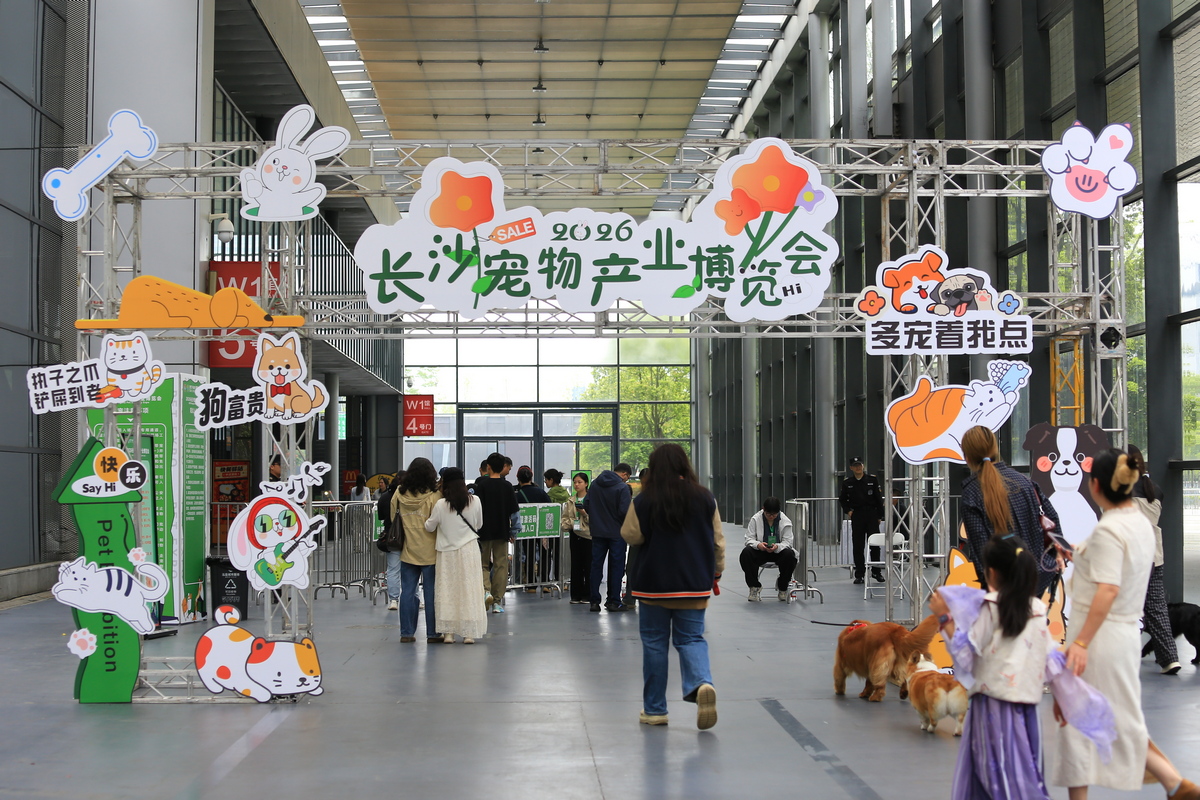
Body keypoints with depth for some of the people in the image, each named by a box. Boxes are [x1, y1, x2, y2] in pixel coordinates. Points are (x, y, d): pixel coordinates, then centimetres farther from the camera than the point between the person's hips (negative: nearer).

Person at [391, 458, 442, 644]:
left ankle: (407, 632, 11)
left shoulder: (399, 494, 1)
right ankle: (433, 633, 7)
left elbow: (393, 519, 9)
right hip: (430, 552, -3)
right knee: (431, 593, 3)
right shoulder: (434, 495, -12)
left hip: (408, 552, 3)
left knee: (407, 592, 9)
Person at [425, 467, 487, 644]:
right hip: (469, 550, 1)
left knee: (447, 590, 8)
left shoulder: (440, 505, -12)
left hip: (447, 552, -1)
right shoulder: (475, 501, -7)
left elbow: (429, 527, 0)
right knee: (468, 590, 5)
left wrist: (429, 517, 18)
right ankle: (469, 633, 4)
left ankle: (448, 632, 8)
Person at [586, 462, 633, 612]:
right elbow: (624, 511, -19)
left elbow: (586, 504, 6)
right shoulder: (622, 487, -14)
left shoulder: (595, 484, 5)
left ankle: (594, 601, 8)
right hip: (616, 532, -5)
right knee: (616, 566, 4)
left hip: (597, 531, 5)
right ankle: (614, 602, 5)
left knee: (596, 565, 9)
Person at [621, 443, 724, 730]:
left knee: (654, 641, 9)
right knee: (691, 638, 9)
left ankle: (654, 709, 15)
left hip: (654, 584, -2)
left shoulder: (644, 501, -10)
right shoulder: (705, 498, -1)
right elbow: (718, 540, 5)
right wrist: (716, 572, 17)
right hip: (695, 584, 2)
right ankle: (701, 683, -21)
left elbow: (630, 536, -1)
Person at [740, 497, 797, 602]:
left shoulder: (785, 521, -5)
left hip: (779, 551, 0)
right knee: (746, 553, -32)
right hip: (760, 551, 0)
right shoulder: (755, 519, -4)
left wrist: (777, 546, -31)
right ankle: (754, 586, -15)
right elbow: (749, 539, -6)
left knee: (789, 555, -34)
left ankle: (782, 587, -7)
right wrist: (758, 544, -30)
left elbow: (788, 542, -8)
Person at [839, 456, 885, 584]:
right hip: (856, 516, 1)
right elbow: (842, 499, 16)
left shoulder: (872, 480, 1)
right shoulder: (847, 483, 5)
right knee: (858, 546, 2)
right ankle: (859, 574, 9)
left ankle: (876, 572, 12)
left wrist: (879, 515, 0)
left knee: (874, 544, 0)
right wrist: (847, 511, 0)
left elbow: (879, 498, 3)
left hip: (872, 515, -1)